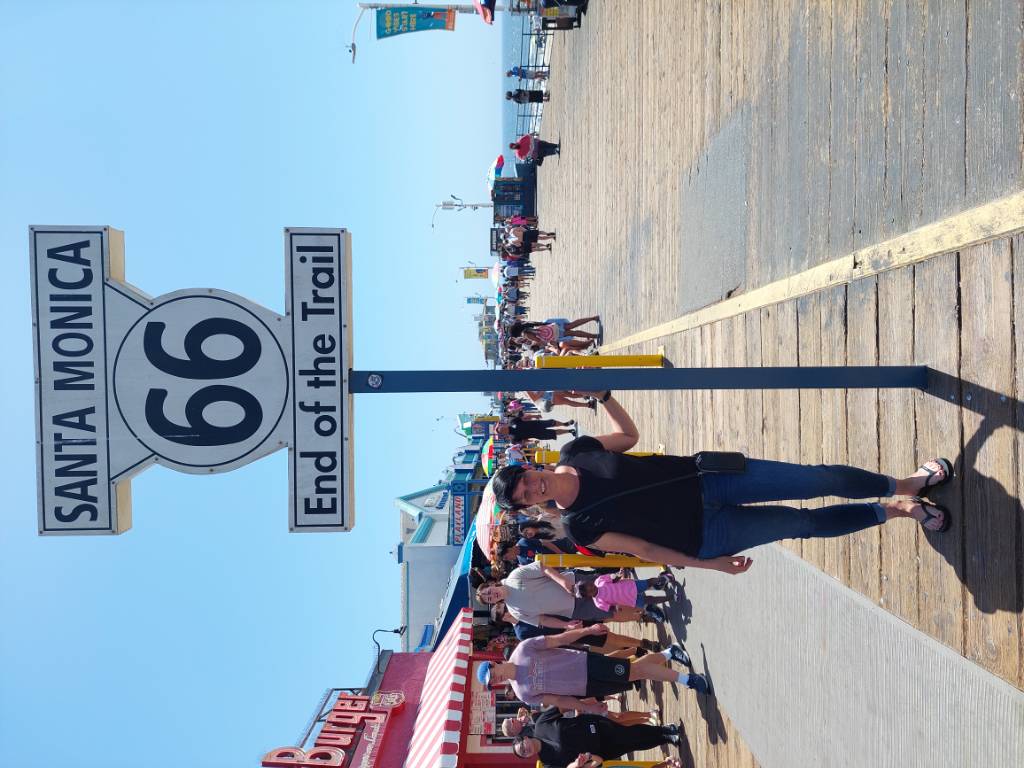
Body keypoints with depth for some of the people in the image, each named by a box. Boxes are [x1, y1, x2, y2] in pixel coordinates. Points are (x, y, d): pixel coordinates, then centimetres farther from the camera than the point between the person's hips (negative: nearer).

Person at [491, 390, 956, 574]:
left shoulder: (575, 453, -1)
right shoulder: (580, 528, -11)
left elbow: (629, 435, 14)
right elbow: (643, 548, -9)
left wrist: (603, 395, 0)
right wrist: (710, 564, -8)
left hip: (703, 479, 4)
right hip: (703, 535, -3)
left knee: (821, 480, -5)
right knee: (805, 524, -6)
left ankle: (904, 485, 15)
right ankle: (893, 509, 16)